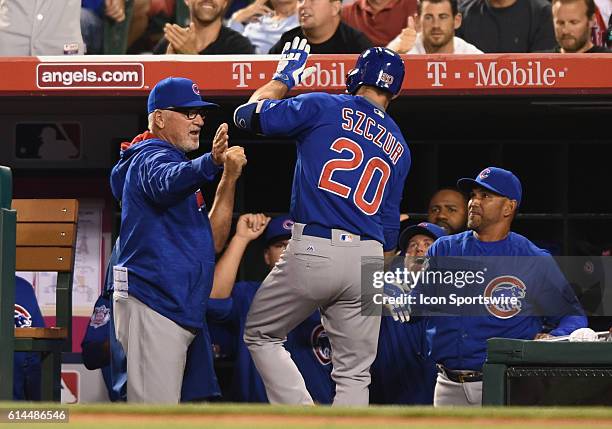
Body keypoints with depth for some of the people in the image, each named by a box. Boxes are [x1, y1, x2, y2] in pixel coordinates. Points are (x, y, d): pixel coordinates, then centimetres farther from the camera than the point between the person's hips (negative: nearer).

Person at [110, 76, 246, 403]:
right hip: (152, 305, -11)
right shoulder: (152, 158, -4)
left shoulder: (174, 163, 26)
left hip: (177, 311, 11)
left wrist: (229, 179, 9)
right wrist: (212, 163, -51)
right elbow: (167, 184, -33)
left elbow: (213, 241, 19)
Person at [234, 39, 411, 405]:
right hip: (369, 262, 4)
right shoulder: (399, 147, 18)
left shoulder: (324, 107, 2)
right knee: (354, 374, 8)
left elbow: (248, 115, 4)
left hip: (313, 251, -4)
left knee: (261, 334, 15)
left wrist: (283, 78, 20)